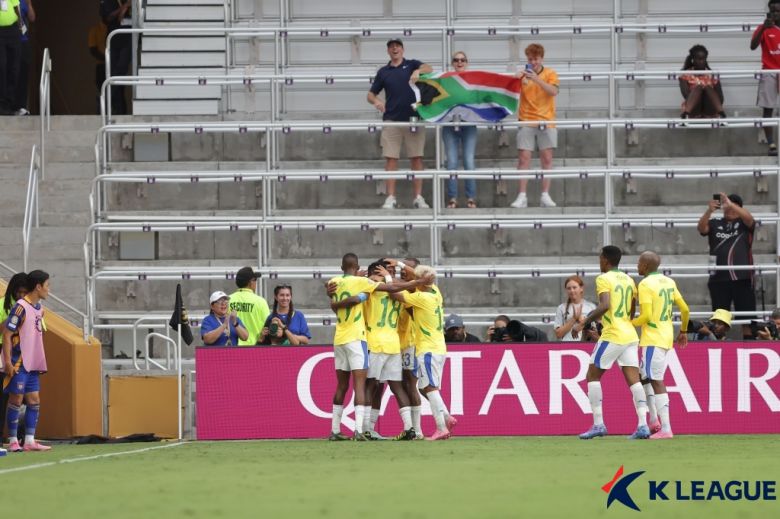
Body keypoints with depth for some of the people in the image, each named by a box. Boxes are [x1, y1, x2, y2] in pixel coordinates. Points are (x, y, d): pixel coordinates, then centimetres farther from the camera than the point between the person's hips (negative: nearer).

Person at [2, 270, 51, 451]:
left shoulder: (39, 307, 11)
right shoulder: (21, 307, -14)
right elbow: (7, 334, -15)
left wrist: (41, 362, 17)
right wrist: (8, 362, -19)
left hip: (33, 364, 8)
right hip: (18, 363, -8)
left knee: (34, 400, 6)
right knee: (16, 399, -3)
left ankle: (29, 441, 9)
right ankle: (13, 441, 2)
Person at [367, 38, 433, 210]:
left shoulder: (412, 65, 8)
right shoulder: (383, 72, 13)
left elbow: (429, 69, -11)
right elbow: (371, 94, 14)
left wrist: (418, 71, -34)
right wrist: (376, 101, -10)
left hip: (413, 118, -1)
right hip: (391, 120, 1)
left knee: (417, 158, -1)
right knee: (391, 159, -4)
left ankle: (418, 197, 2)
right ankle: (390, 198, -3)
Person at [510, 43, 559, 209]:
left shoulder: (550, 74, 3)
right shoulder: (523, 75, 5)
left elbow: (553, 91, -13)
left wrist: (536, 79, -22)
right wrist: (517, 79, -18)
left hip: (546, 122, 0)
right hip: (526, 122, 0)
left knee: (547, 159, 0)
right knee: (523, 159, -6)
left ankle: (545, 196, 4)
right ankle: (522, 197, -7)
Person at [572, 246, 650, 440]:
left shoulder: (604, 279, -7)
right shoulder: (628, 280, 16)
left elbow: (605, 306, -21)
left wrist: (583, 324, -17)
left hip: (612, 336, -7)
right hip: (630, 335, 7)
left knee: (592, 377, 5)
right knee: (634, 380, 2)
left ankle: (598, 424, -1)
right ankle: (643, 425, -10)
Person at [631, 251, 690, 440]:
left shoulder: (645, 284, -12)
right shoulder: (668, 282, 12)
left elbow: (646, 316, -19)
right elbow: (684, 309, 15)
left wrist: (631, 324, -2)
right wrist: (683, 331, 27)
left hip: (653, 339, -9)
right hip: (667, 337, 9)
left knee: (656, 381, -9)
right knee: (644, 376, 20)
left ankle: (665, 429, -14)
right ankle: (654, 419, 14)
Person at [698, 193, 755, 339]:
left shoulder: (744, 223, 7)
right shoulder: (715, 224, 11)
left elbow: (749, 218, -15)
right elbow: (701, 228, -6)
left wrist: (730, 204, -29)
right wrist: (709, 211, -24)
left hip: (742, 277, -2)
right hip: (719, 278, 2)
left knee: (746, 315, -2)